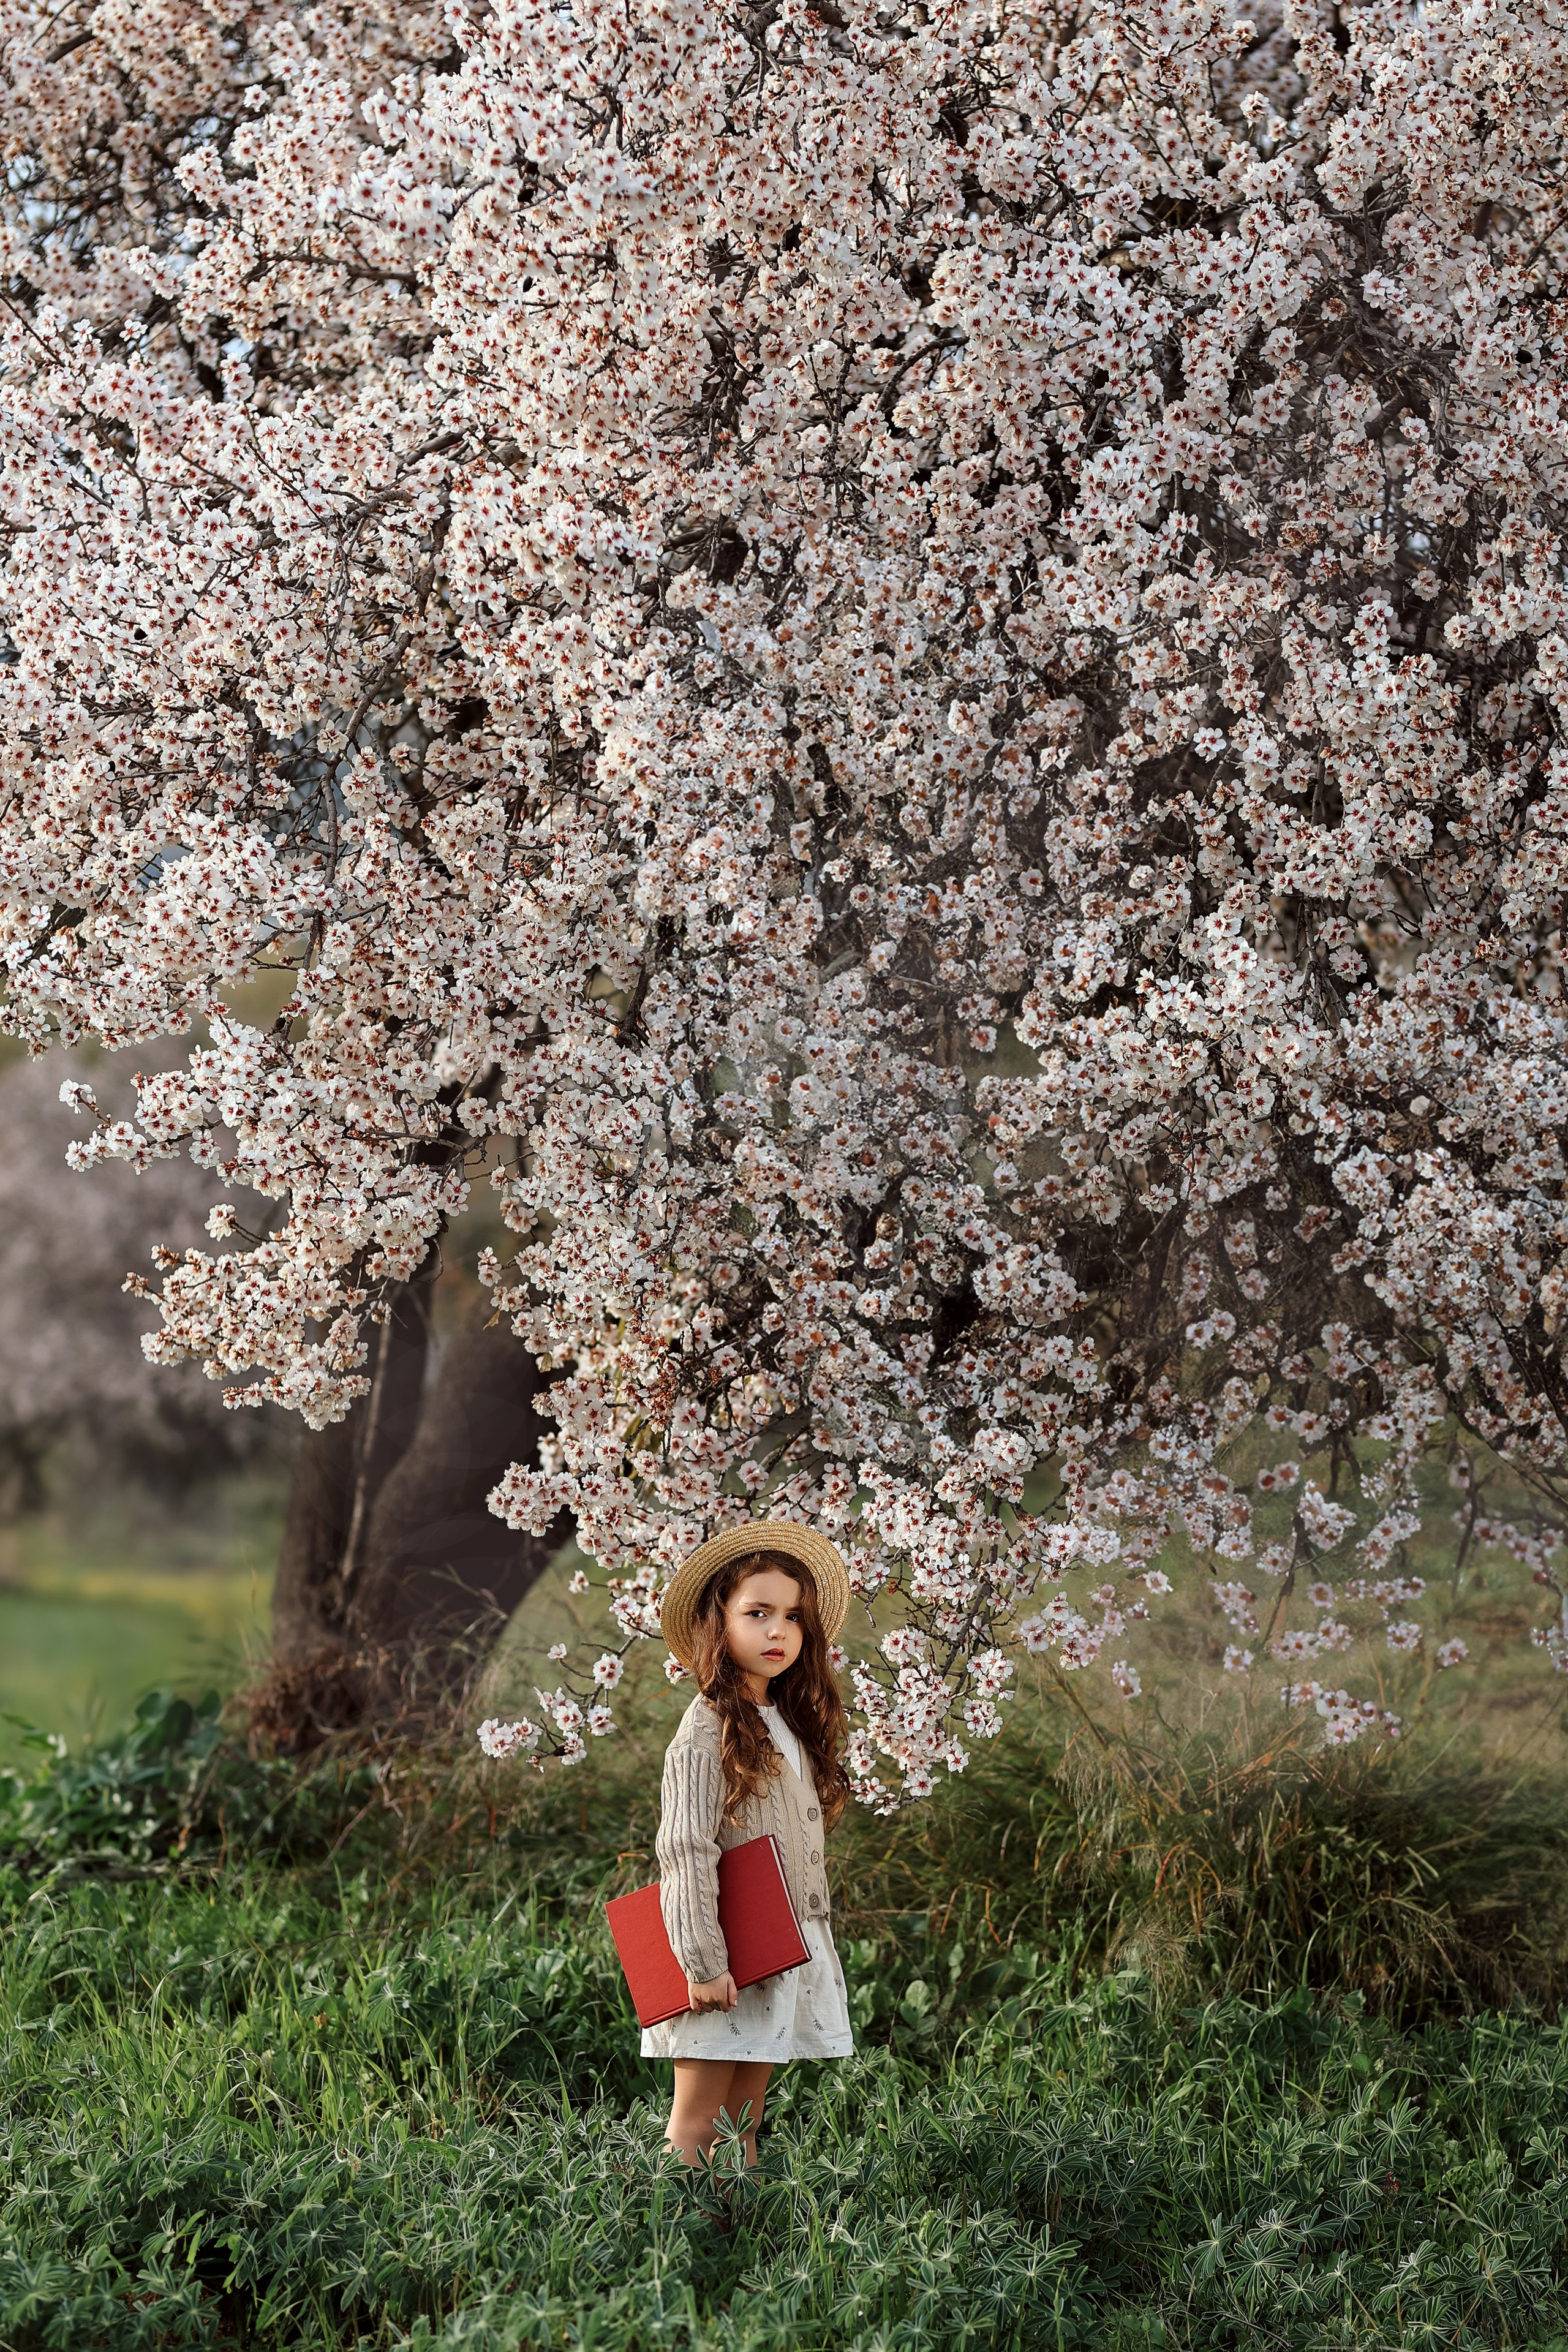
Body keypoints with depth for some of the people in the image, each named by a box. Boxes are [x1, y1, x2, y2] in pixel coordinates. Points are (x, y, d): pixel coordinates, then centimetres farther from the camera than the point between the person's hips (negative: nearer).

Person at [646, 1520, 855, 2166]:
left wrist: (812, 1938, 16)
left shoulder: (793, 1724, 13)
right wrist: (703, 1962, -20)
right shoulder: (710, 1728, -12)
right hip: (726, 1965, -7)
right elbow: (685, 1851, -17)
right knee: (697, 2123, -3)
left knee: (744, 2117, 10)